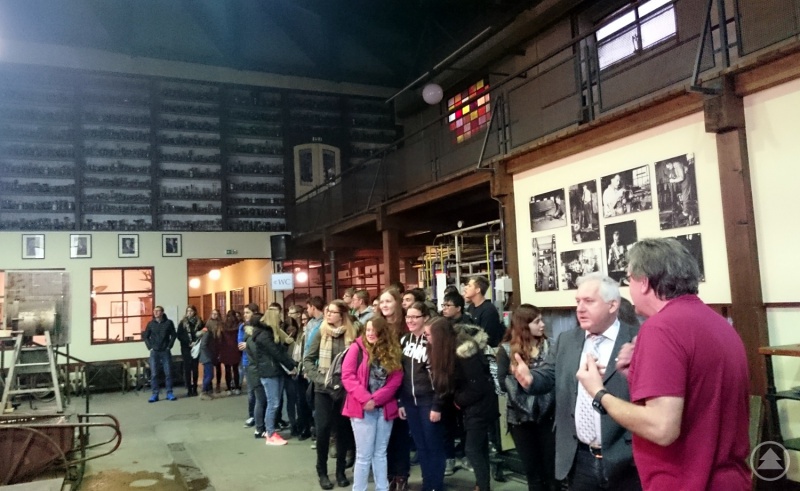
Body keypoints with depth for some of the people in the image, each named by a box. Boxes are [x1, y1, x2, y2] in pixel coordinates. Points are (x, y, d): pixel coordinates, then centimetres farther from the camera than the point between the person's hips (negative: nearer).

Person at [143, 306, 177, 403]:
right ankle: (155, 394, 6)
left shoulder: (168, 323, -1)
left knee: (168, 373, 1)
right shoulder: (150, 324, 3)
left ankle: (169, 393, 9)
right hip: (154, 352, 1)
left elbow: (173, 335, 3)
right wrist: (150, 347, -1)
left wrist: (169, 346, -4)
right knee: (154, 374, 1)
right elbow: (145, 337, 9)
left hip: (165, 352, -1)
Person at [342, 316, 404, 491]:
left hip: (385, 408, 3)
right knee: (364, 455, 1)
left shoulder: (393, 352, 5)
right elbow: (347, 376, -9)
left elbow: (396, 380, -1)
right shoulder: (357, 348, -4)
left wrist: (375, 399, -12)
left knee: (380, 453, 13)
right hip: (362, 408, -3)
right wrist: (365, 399, -18)